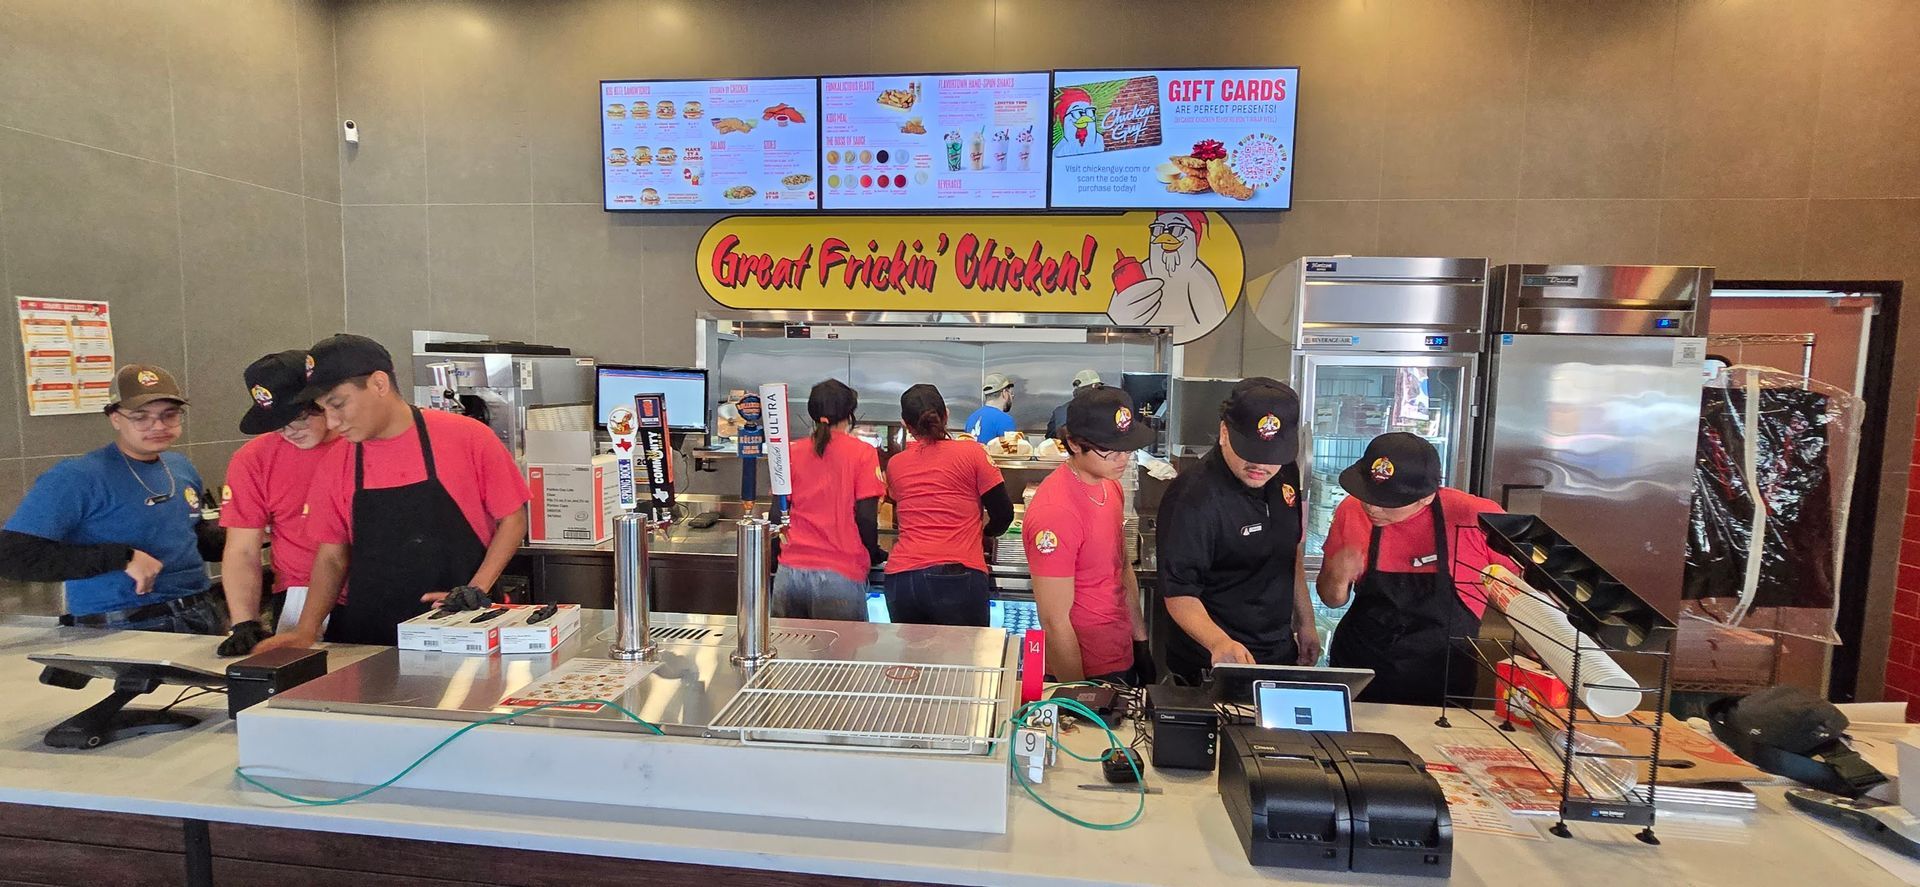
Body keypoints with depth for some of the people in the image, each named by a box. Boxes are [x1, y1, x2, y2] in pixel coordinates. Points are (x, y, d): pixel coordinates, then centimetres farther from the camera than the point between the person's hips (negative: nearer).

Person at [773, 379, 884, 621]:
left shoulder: (792, 452, 7)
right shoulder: (863, 453, -3)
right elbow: (866, 517, -7)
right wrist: (874, 554, 10)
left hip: (791, 571, 4)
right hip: (841, 574, -4)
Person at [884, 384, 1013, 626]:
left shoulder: (894, 465, 11)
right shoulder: (973, 454, 1)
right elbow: (1003, 513, 3)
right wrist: (983, 533, 23)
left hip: (900, 577, 4)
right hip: (958, 576, -3)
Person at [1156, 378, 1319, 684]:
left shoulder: (1285, 473, -3)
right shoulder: (1192, 499, -27)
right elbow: (1179, 594, -25)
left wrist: (1305, 621, 15)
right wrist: (1219, 642, -42)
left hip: (1281, 651, 8)